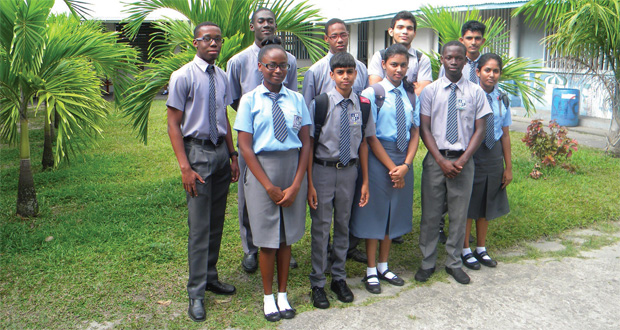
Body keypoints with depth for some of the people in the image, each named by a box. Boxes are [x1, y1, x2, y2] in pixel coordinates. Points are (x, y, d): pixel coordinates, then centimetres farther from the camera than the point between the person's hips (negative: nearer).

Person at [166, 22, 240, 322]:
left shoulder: (222, 77, 9)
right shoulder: (183, 77, -8)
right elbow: (173, 124, -9)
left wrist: (233, 156, 13)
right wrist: (185, 167, -15)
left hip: (221, 152, 6)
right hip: (197, 151, -6)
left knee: (217, 221, 14)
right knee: (199, 226, -3)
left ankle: (210, 277, 31)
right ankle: (196, 293, 10)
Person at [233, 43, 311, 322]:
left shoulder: (297, 99, 4)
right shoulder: (250, 100, -2)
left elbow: (306, 143, 1)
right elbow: (245, 147, -6)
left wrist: (296, 185, -8)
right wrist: (270, 186, -11)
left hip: (294, 168, 2)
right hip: (262, 168, -2)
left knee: (286, 236, 12)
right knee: (267, 239, 7)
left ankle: (283, 295, 29)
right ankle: (268, 297, 27)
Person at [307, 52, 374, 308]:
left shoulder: (363, 105, 1)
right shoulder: (320, 104, -9)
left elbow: (363, 144, 6)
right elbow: (309, 144, -7)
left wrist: (365, 181, 6)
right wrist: (309, 184, -10)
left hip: (349, 170, 3)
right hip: (323, 170, -3)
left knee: (343, 224, 14)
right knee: (321, 227, 4)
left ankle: (339, 278, 31)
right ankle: (317, 284, 19)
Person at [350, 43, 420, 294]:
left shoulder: (410, 95, 7)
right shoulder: (372, 93, -7)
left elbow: (415, 132, 6)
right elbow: (370, 136, -11)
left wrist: (406, 164, -8)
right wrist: (392, 167, -12)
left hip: (404, 159, 5)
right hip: (378, 158, -5)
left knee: (394, 213, 13)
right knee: (375, 212, 3)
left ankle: (384, 267, 28)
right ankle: (371, 271, 17)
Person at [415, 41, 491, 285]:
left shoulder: (475, 92, 4)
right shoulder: (430, 91, 2)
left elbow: (480, 130, 2)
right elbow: (424, 129, -1)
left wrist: (462, 161, -10)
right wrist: (442, 160, -11)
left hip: (463, 160, 1)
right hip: (435, 159, 0)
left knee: (459, 215, 8)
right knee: (430, 214, 5)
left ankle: (454, 263, 23)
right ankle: (427, 263, 20)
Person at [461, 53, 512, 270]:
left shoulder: (502, 99, 4)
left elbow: (505, 134, 7)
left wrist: (508, 167, 8)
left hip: (494, 154, 5)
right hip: (471, 154, -5)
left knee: (487, 204, 15)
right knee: (468, 204, 5)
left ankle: (481, 249, 31)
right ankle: (465, 250, 23)